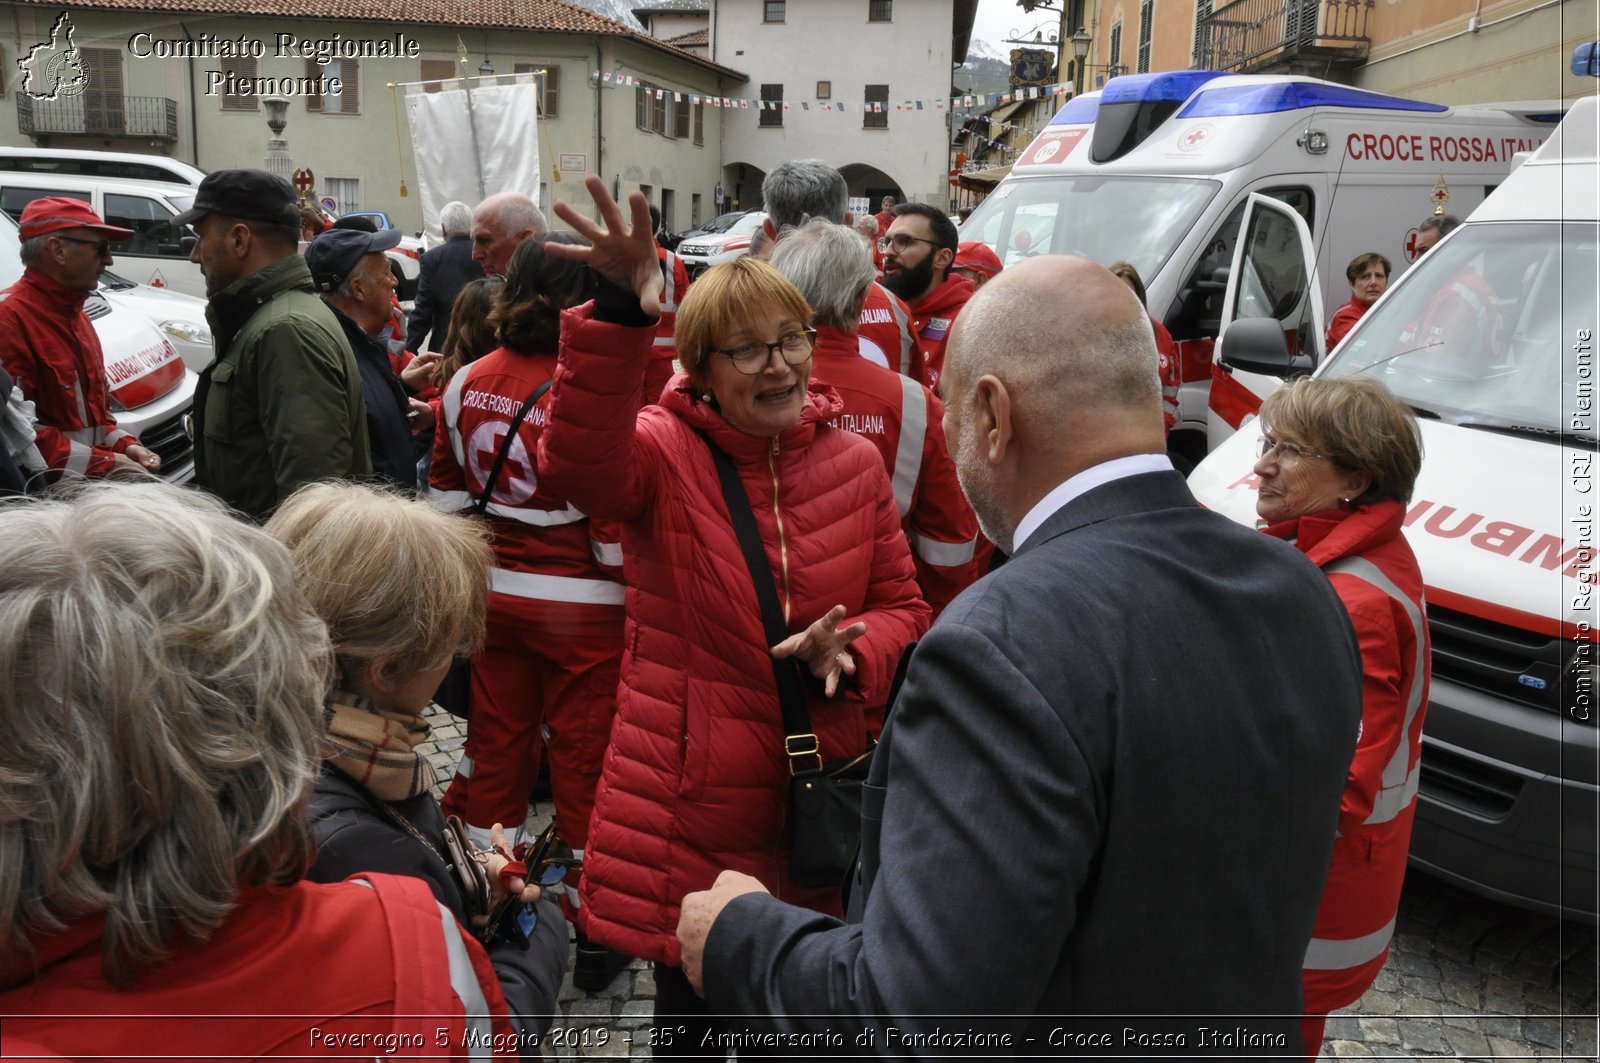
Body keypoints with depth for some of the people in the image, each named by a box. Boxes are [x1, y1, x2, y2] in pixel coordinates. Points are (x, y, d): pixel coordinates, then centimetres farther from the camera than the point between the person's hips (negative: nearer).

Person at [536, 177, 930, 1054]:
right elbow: (577, 461, -33)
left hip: (824, 799, 3)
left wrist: (850, 653, -15)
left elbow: (901, 606, 7)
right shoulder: (665, 454, -9)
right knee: (689, 1009, 16)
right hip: (692, 801, -3)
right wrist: (619, 315, -47)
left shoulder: (853, 462, 1)